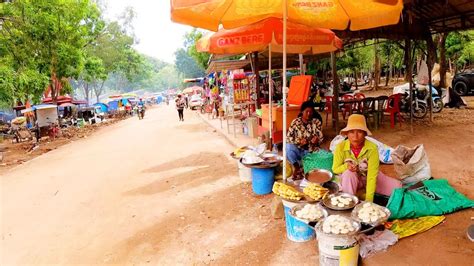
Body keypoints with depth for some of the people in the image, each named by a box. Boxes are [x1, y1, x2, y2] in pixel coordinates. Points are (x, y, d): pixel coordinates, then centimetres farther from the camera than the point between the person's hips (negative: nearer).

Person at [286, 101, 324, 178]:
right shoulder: (295, 122, -3)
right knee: (288, 146, -31)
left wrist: (317, 140, -26)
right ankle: (296, 166, -10)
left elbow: (321, 137, -2)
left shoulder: (317, 122, -1)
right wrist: (299, 141, -23)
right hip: (298, 150, 0)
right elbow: (288, 137, -6)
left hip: (310, 151, 1)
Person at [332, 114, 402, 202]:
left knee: (397, 187, -16)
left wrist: (369, 200, -32)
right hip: (351, 179, 0)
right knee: (348, 173, -34)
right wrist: (346, 166, -32)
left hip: (369, 177, 1)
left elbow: (372, 175, -27)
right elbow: (335, 169, -10)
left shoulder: (372, 148, -26)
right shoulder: (341, 147, -23)